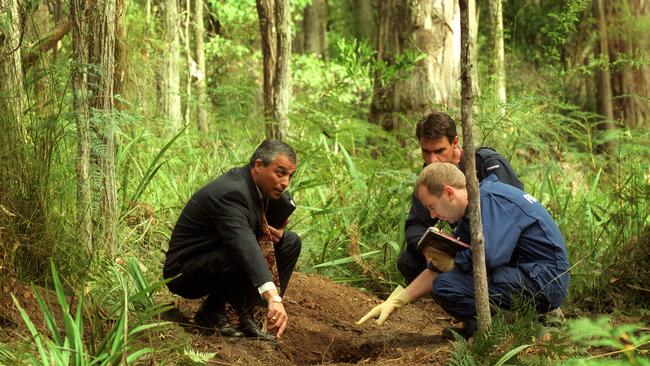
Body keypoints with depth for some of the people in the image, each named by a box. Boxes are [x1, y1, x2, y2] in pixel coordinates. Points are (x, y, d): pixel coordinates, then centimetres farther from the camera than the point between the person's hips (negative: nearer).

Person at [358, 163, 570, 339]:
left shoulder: (492, 201, -16)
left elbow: (489, 255, -31)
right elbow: (438, 269, 17)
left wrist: (453, 263, -10)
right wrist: (396, 301, 10)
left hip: (544, 282, -10)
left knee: (447, 286, -21)